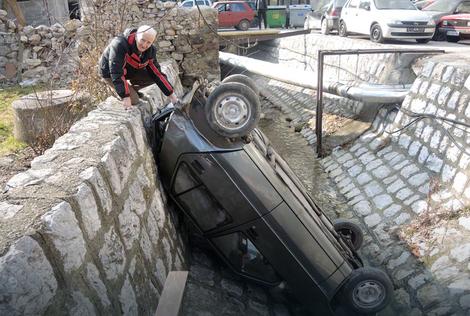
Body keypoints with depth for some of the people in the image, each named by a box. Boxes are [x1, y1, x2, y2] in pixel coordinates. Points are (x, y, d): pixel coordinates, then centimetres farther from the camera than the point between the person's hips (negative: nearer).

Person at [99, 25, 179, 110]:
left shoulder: (150, 50, -14)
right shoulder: (120, 45, -34)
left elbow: (157, 73, -9)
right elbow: (116, 73, -37)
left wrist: (171, 94, -14)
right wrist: (125, 97, -40)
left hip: (129, 70, 6)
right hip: (110, 73, -6)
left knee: (154, 77, -11)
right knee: (133, 100, -21)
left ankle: (132, 90, 7)